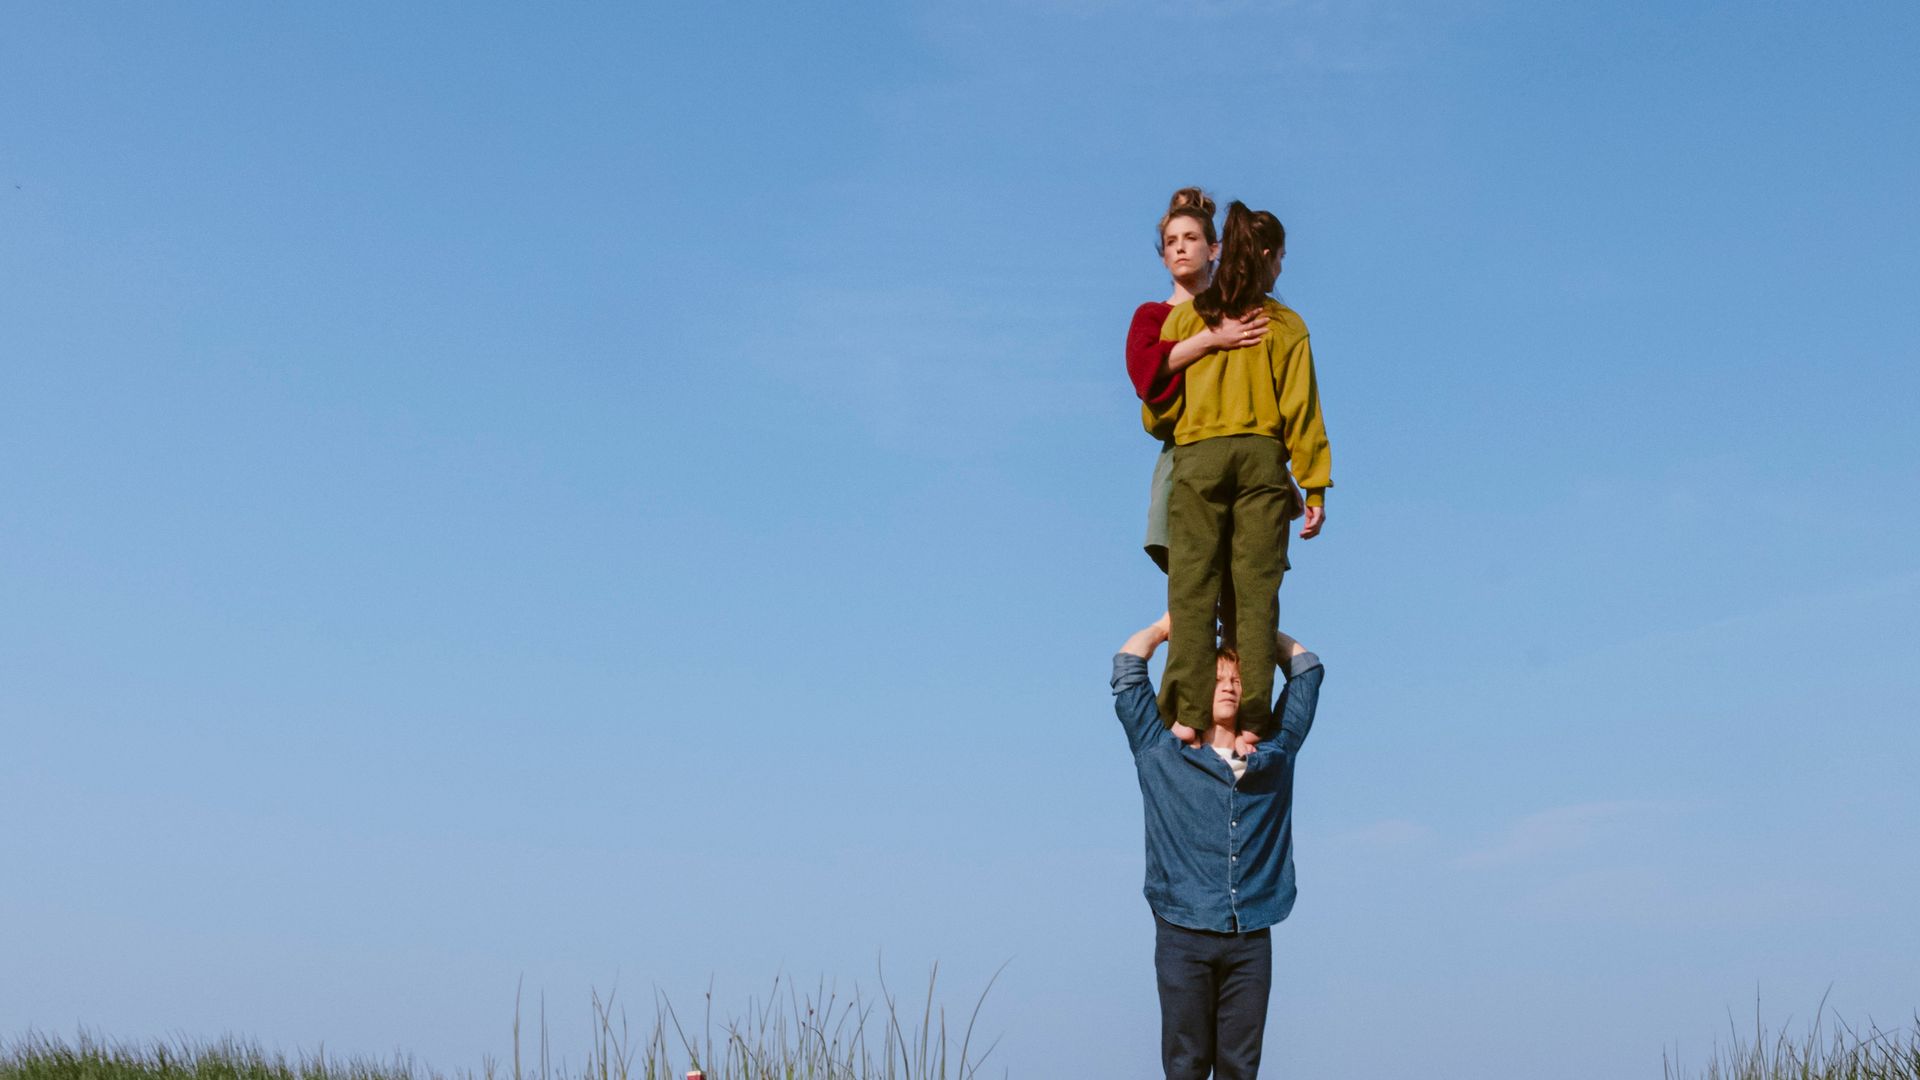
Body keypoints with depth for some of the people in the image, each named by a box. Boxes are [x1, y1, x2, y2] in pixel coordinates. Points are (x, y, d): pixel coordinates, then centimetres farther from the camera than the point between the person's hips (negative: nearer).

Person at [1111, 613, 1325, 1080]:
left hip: (1251, 939, 2)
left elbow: (1306, 668, 21)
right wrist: (1167, 626, 24)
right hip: (1184, 935, -2)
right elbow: (1127, 665, 8)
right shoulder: (1160, 751, 7)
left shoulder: (1274, 751, 13)